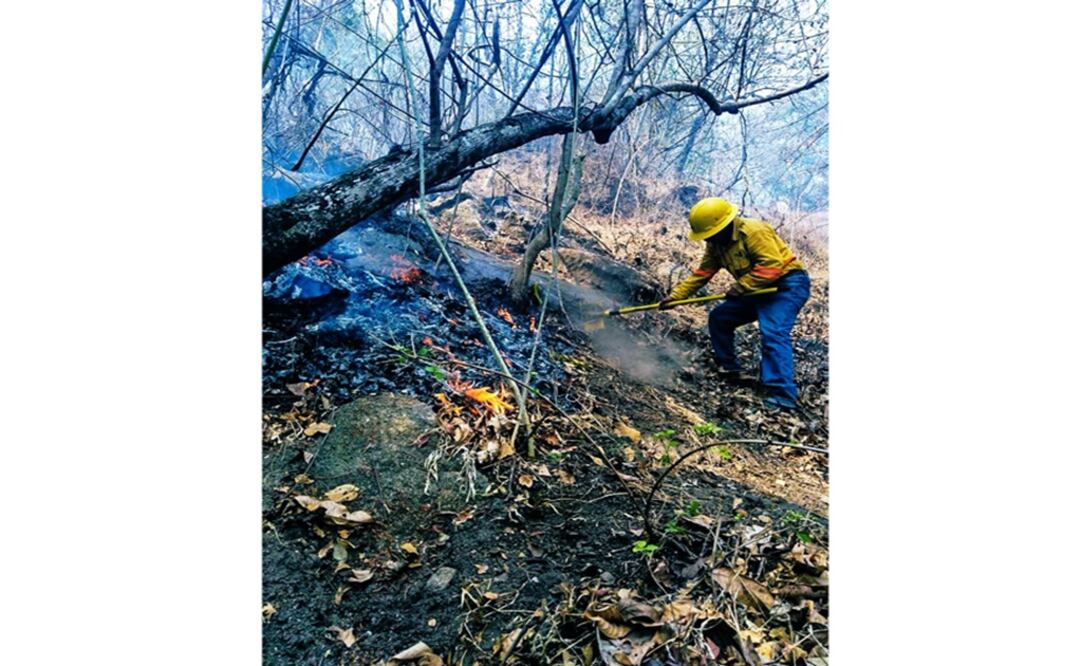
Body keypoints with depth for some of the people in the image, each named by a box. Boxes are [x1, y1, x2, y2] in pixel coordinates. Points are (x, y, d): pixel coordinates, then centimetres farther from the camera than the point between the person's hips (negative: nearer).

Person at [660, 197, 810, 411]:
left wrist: (740, 287, -25)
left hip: (788, 284, -9)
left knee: (773, 333, -27)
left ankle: (782, 396, -32)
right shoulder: (716, 245, 4)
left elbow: (771, 266, -29)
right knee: (719, 317, 9)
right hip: (758, 289, 9)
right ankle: (728, 367, 23)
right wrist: (675, 296, -1)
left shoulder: (754, 231, -23)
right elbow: (701, 274, 7)